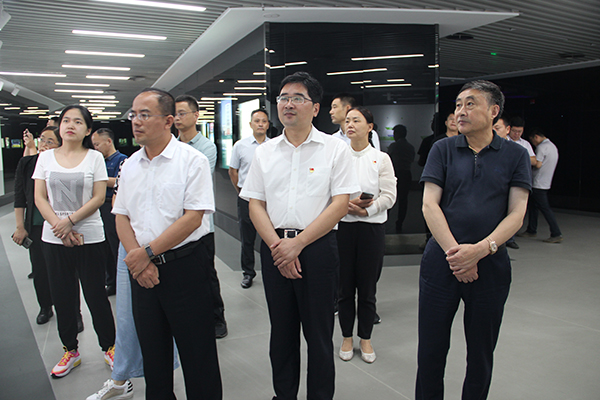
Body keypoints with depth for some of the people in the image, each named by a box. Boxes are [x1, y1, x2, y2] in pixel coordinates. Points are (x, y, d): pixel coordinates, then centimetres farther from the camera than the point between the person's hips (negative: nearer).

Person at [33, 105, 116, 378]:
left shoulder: (95, 157, 0)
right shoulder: (46, 157, 7)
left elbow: (99, 197, -6)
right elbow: (40, 198, 3)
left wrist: (70, 220, -15)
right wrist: (60, 226, -10)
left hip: (90, 237, -3)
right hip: (54, 239, 3)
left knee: (95, 295, 4)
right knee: (62, 297, 11)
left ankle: (109, 347, 22)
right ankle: (70, 350, 28)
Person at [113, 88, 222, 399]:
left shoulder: (192, 160, -8)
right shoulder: (130, 165, 10)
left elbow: (192, 218, -15)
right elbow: (121, 217, 9)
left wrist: (148, 252, -15)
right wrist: (136, 260, -6)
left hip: (184, 265, -5)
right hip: (141, 269, 6)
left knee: (197, 351, 4)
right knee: (151, 348, 18)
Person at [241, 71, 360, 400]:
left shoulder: (335, 149, -2)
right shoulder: (265, 152, 9)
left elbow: (340, 204, -9)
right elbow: (255, 204, 6)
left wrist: (297, 243, -14)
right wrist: (276, 245, -8)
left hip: (317, 247, -3)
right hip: (274, 247, 4)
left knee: (318, 333, 7)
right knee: (281, 330, 16)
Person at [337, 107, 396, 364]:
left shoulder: (381, 158, 3)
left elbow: (389, 196, -3)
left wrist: (364, 209, -15)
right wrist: (347, 205, -17)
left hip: (371, 227, 0)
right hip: (342, 227, 1)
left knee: (367, 289, 8)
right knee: (345, 287, 8)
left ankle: (366, 339, 26)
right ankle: (347, 338, 26)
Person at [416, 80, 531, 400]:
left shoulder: (515, 154, 4)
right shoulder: (443, 149, 4)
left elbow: (516, 214, -3)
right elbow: (430, 205, -4)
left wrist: (481, 249, -17)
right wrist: (455, 253, -14)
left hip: (491, 264, 0)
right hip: (440, 262, 0)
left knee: (481, 354, 13)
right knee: (431, 350, 7)